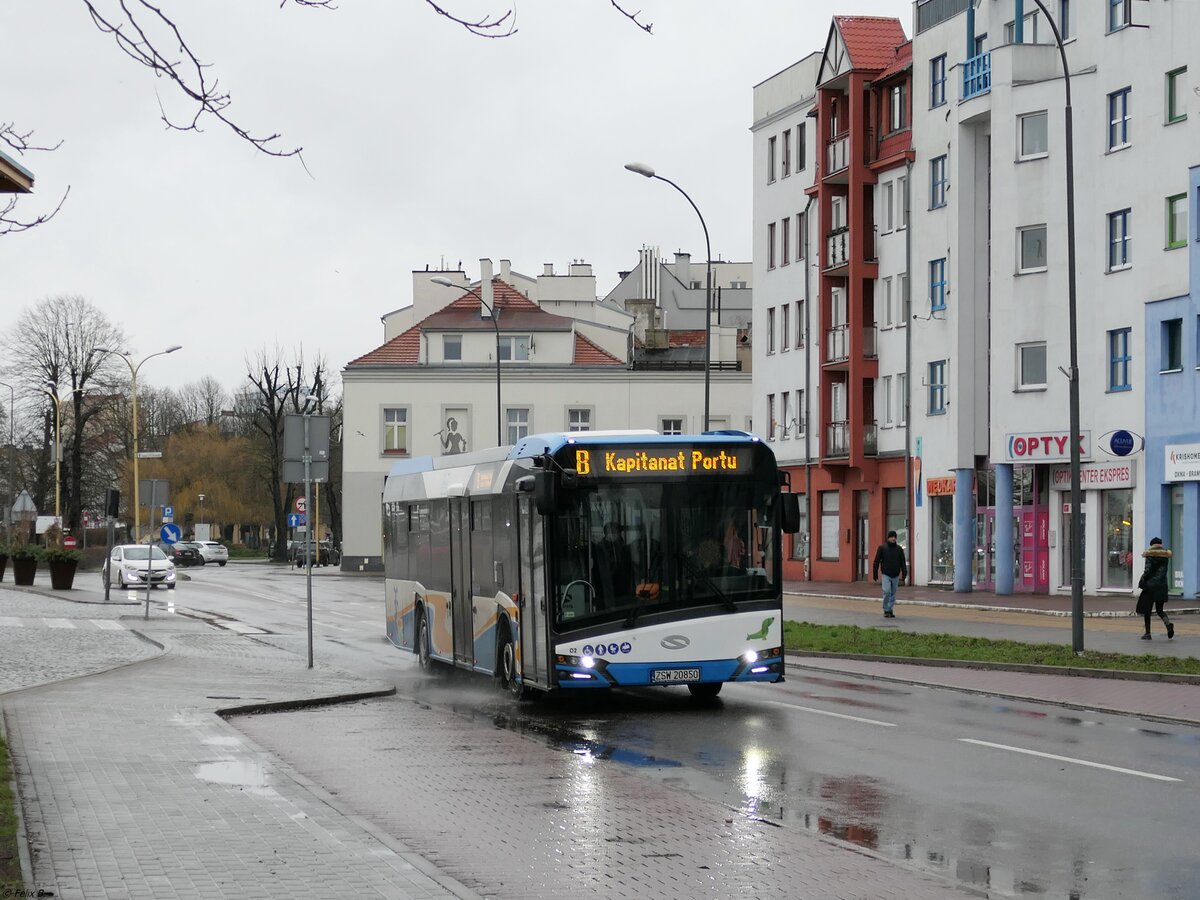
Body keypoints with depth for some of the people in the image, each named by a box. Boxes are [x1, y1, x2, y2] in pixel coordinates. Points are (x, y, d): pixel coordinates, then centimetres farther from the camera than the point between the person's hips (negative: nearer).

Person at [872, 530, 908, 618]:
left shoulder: (899, 549, 7)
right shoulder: (882, 548, 0)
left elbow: (903, 562, 8)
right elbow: (877, 561, 2)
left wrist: (904, 574, -2)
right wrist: (875, 573, -1)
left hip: (895, 576, 3)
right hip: (886, 575, -3)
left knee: (893, 594, 6)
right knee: (887, 591, -15)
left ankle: (890, 610, 16)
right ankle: (886, 610, -2)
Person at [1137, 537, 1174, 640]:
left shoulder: (1150, 555, -7)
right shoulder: (1165, 555, 8)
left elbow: (1148, 570, -12)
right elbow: (1165, 570, 5)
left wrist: (1142, 582, -4)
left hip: (1150, 585, -4)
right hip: (1162, 585, 4)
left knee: (1146, 609, 5)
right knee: (1159, 609, 13)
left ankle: (1147, 633, 5)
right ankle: (1168, 623, -16)